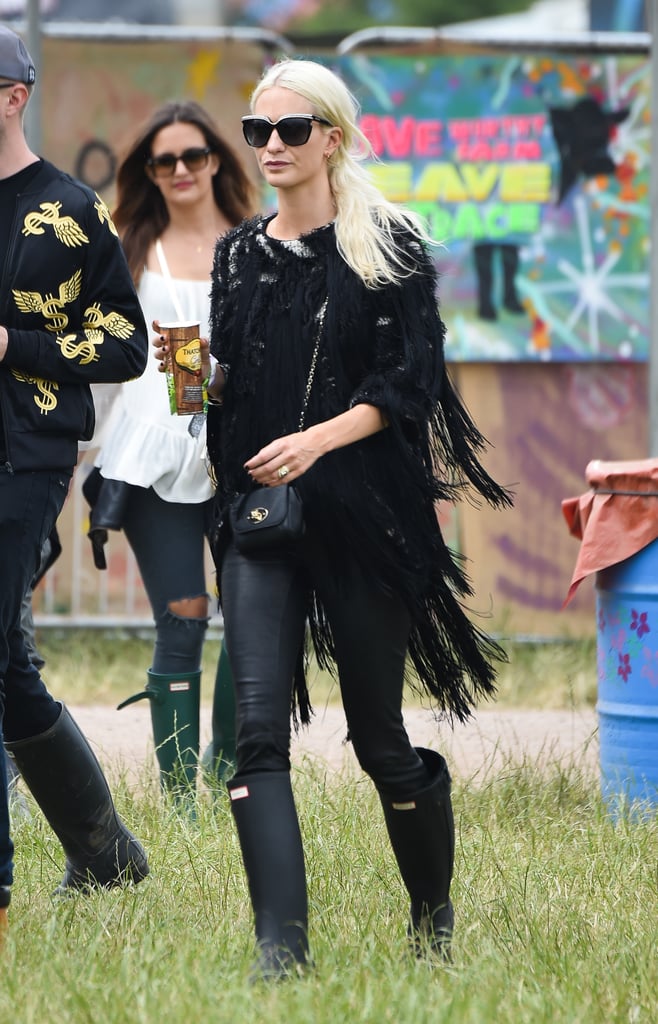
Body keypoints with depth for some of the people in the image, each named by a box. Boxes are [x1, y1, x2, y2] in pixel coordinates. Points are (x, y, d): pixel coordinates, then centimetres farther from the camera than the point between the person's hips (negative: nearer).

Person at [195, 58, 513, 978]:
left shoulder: (387, 247, -1)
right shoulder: (239, 256, 13)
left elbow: (413, 382, -7)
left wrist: (317, 439, -20)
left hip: (365, 519, -3)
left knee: (381, 741, 4)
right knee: (259, 729, -14)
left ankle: (435, 925, 28)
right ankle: (281, 952, -19)